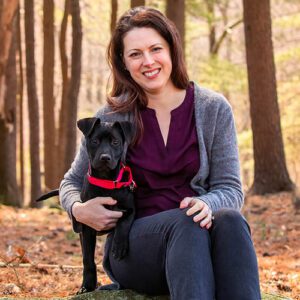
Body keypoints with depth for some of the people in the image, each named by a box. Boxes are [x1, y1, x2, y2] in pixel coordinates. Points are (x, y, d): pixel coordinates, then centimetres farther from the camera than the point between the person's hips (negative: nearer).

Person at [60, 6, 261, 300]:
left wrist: (206, 205, -23)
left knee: (230, 220, -34)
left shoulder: (213, 109, 3)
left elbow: (230, 188, 2)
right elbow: (72, 182, 15)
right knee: (185, 223, -35)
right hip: (132, 248, -1)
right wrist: (79, 209, -10)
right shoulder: (111, 117, 2)